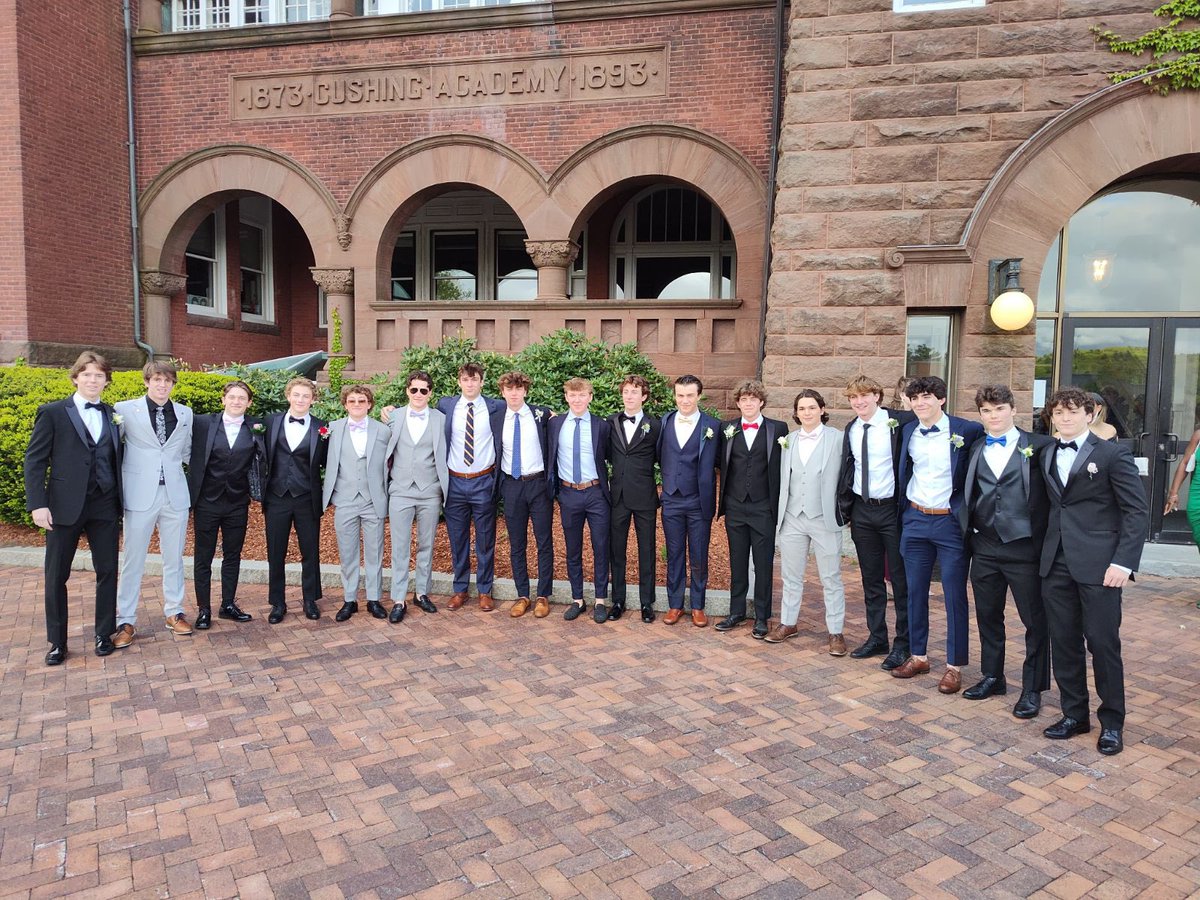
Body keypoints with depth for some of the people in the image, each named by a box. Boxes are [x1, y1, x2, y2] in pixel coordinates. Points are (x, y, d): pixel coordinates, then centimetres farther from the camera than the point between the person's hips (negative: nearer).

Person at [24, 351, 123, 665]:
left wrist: (120, 503, 4)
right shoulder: (52, 413, 0)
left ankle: (104, 634, 21)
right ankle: (57, 642, 19)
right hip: (65, 506, -2)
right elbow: (34, 460, -3)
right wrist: (37, 504, -11)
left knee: (107, 571, 6)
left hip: (105, 507, 2)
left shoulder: (113, 415, 9)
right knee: (56, 576, 6)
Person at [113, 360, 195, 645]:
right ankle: (126, 621, 13)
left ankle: (174, 613, 22)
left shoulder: (185, 414, 9)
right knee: (132, 560, 4)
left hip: (175, 494, 3)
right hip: (140, 495, -3)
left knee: (174, 558, 10)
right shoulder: (125, 410, -1)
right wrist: (116, 487, -1)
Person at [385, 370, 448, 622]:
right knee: (400, 547, 2)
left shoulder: (440, 419, 2)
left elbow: (444, 455, 3)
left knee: (426, 545, 10)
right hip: (400, 491, 0)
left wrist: (445, 489, -1)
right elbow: (386, 451, 10)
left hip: (430, 492, 0)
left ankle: (422, 593, 23)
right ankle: (399, 600, 9)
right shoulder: (393, 417, 4)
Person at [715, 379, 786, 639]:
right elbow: (722, 463, 11)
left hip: (764, 507, -2)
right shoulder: (727, 429, 7)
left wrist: (780, 505, -8)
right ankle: (736, 612, 24)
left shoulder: (778, 429, -1)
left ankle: (762, 617, 16)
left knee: (764, 564, 4)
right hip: (735, 506, 3)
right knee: (737, 562, 12)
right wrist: (722, 502, 0)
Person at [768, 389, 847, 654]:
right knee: (791, 576, 14)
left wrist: (844, 511, -8)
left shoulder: (837, 438, -4)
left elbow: (845, 476, -4)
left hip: (824, 518, -4)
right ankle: (788, 623, 28)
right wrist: (779, 515, 7)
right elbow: (783, 479, 10)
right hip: (792, 517, 4)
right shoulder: (789, 440, 8)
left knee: (831, 578, 5)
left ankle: (836, 632, 15)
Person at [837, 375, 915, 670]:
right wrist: (845, 508, 9)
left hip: (893, 509, -5)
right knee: (871, 579, 14)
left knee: (900, 579, 5)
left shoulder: (901, 422, -11)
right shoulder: (851, 430, 7)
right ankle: (877, 637, 27)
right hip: (862, 511, 5)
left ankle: (902, 643, 17)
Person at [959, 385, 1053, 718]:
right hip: (984, 547, 4)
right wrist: (967, 533, 4)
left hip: (1024, 547, -4)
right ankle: (992, 677, 30)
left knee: (1035, 620, 5)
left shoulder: (1039, 446, -4)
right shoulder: (976, 450, 10)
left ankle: (1032, 689, 19)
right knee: (987, 615, 14)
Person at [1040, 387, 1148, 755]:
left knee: (1103, 642, 1)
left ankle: (1111, 722, 17)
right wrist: (1045, 551, 2)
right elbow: (1052, 507, 13)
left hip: (1098, 565, -5)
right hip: (1056, 563, 5)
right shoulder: (1047, 458, 14)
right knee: (1063, 641, 9)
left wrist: (1124, 562, -14)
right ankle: (1074, 714, 24)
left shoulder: (1113, 454, -2)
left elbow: (1137, 512, -6)